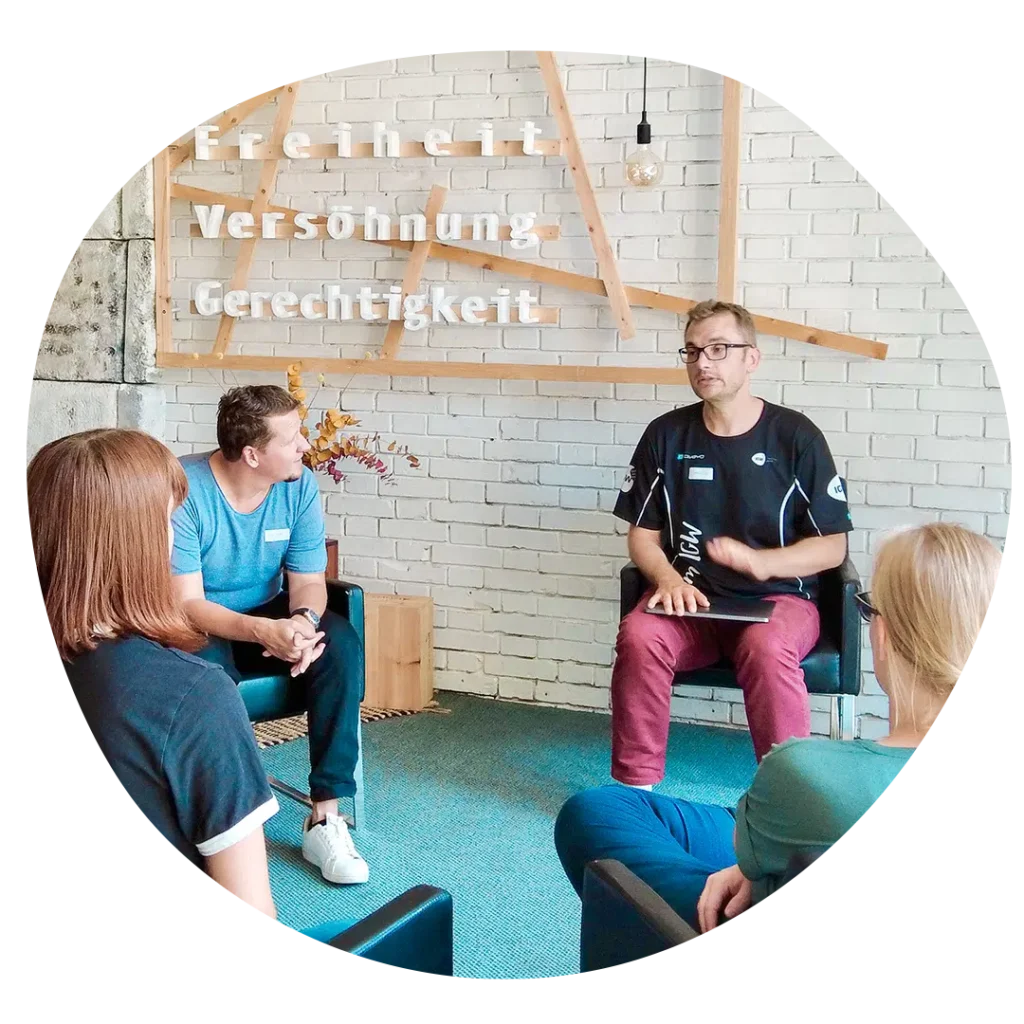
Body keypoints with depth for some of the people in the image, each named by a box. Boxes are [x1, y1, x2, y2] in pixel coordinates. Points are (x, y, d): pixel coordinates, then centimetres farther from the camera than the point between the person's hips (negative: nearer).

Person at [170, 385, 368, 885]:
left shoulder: (300, 484, -8)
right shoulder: (183, 489, -22)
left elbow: (308, 581, -6)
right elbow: (187, 603, -24)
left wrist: (303, 622, -31)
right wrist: (263, 631, -41)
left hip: (268, 618, 4)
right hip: (198, 628, -4)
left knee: (341, 643, -24)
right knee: (206, 665, -38)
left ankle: (325, 815, -21)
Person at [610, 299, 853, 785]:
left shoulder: (795, 436, -2)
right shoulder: (666, 435, 5)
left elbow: (833, 547, 0)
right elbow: (642, 535, 9)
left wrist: (758, 562, -17)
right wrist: (668, 577, -13)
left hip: (778, 596, -2)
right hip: (690, 599, 2)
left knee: (766, 647, -36)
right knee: (639, 636, -30)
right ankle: (636, 787, -16)